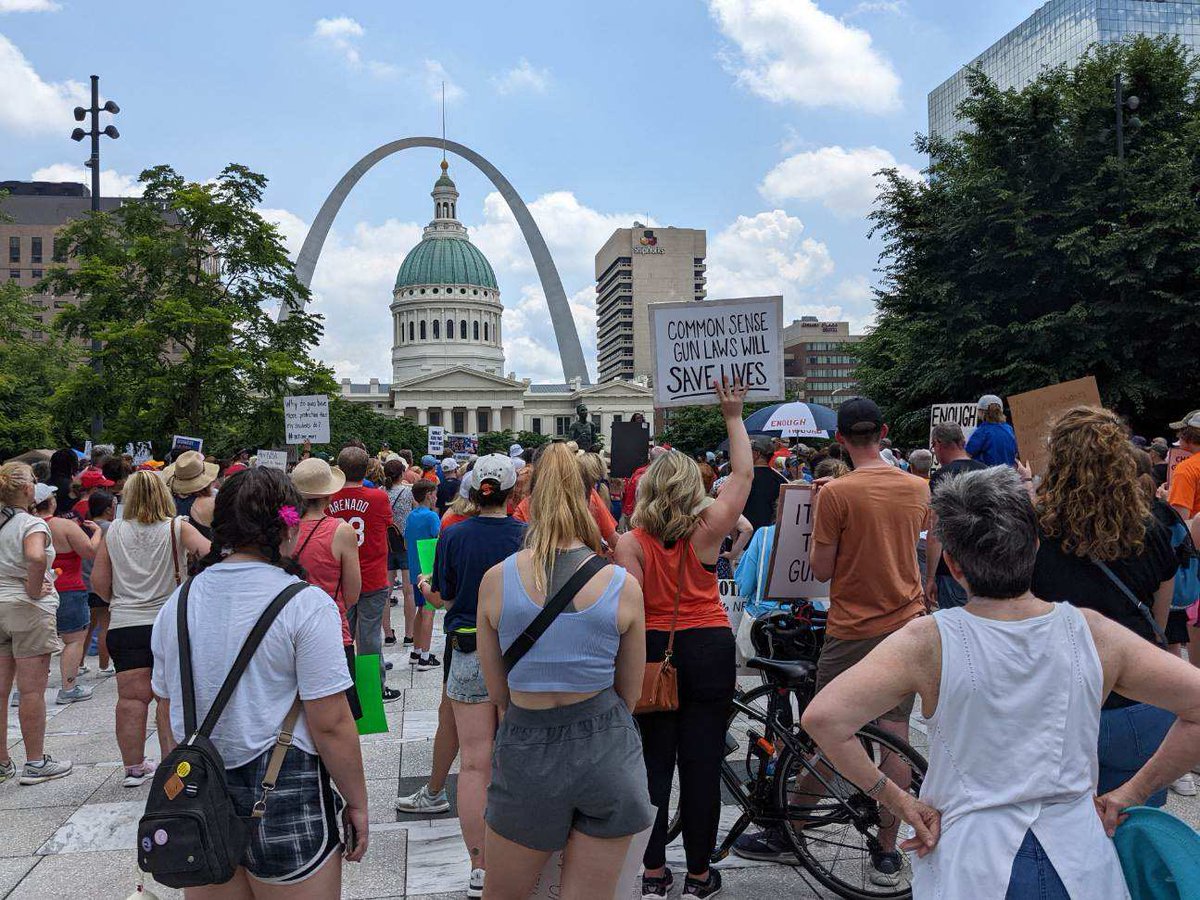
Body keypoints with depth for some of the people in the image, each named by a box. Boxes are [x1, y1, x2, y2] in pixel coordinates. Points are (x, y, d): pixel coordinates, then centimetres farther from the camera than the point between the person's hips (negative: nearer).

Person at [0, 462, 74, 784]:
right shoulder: (32, 524, -14)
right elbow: (36, 558, -34)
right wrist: (33, 590, -18)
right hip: (28, 611, -6)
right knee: (31, 691, 2)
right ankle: (35, 763, 9)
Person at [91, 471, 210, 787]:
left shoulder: (114, 531, 3)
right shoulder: (176, 528, -4)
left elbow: (98, 582, 6)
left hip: (123, 624, 2)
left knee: (131, 697, 6)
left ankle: (134, 767, 13)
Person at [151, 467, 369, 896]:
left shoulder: (177, 603, 4)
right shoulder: (305, 604, -14)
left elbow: (170, 715, 12)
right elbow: (331, 725, -15)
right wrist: (356, 802, -4)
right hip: (284, 796, -5)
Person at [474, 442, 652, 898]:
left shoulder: (496, 579, -9)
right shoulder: (624, 586, -9)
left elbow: (497, 693, 2)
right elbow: (629, 694, 4)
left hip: (526, 753, 0)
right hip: (607, 752, 1)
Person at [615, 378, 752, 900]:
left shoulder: (632, 542, -9)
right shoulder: (707, 530, -8)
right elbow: (743, 475, 2)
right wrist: (733, 417, 9)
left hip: (652, 650, 0)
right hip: (709, 650, 0)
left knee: (653, 762, 10)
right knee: (701, 763, 7)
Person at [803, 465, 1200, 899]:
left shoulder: (930, 641, -17)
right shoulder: (1094, 633, -9)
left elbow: (823, 718, -24)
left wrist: (896, 799, -11)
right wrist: (1129, 794, 1)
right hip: (1082, 864, 3)